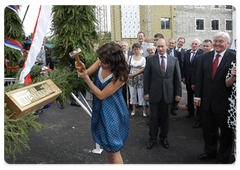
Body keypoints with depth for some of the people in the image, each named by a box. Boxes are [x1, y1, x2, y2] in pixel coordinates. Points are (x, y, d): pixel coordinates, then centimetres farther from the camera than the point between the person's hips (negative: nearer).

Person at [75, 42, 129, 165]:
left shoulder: (119, 76, -28)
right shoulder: (101, 63, -10)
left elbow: (101, 95, -22)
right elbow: (87, 73, 1)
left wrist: (86, 78, -23)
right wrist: (82, 69, -22)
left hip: (112, 113, -7)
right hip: (100, 110, 7)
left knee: (113, 151, 7)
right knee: (106, 146, 25)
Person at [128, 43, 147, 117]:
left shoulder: (143, 58, -1)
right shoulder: (130, 57, 7)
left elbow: (143, 69, -7)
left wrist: (134, 74, -13)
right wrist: (127, 75, -5)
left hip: (140, 78, -3)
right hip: (131, 78, 3)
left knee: (141, 94, -3)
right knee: (132, 94, 8)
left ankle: (144, 110, 6)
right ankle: (134, 109, 19)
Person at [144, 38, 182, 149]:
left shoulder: (174, 60, 4)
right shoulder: (151, 59, 0)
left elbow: (177, 78, 5)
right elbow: (146, 77, 0)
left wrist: (178, 93, 2)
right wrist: (146, 92, -4)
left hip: (168, 94, 1)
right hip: (154, 93, -1)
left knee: (166, 117, 12)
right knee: (154, 117, 7)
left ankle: (164, 137, 31)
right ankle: (152, 138, 26)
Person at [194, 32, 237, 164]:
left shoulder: (234, 58, -9)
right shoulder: (205, 57, 5)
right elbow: (199, 77, 5)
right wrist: (197, 95, 2)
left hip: (223, 102, -4)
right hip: (206, 101, 4)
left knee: (225, 131, 13)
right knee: (208, 129, 18)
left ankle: (223, 157, 33)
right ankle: (210, 151, 40)